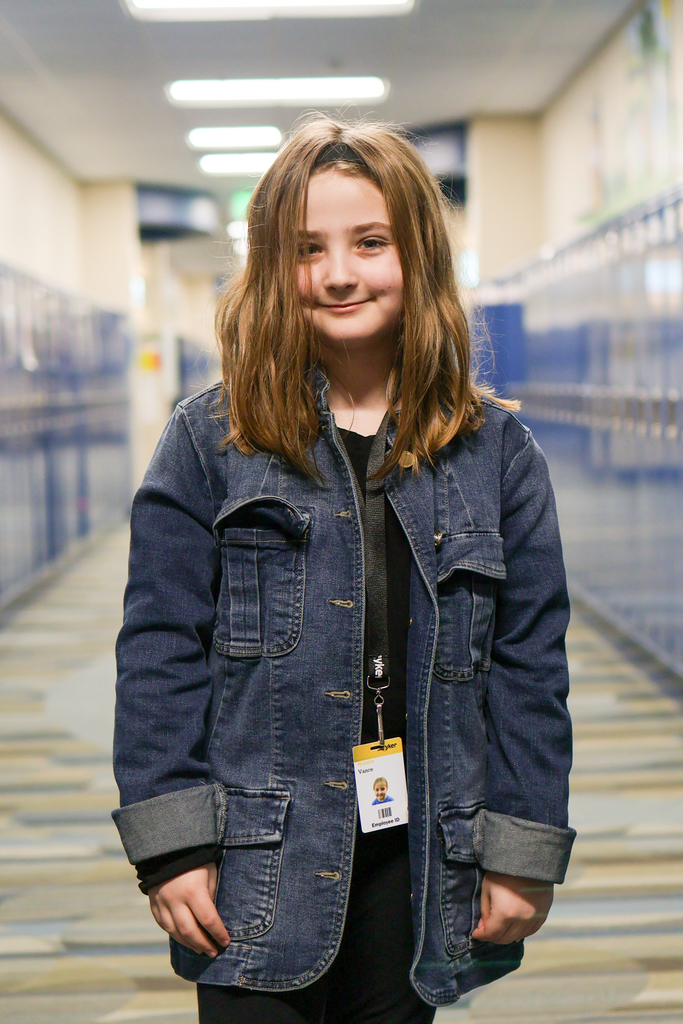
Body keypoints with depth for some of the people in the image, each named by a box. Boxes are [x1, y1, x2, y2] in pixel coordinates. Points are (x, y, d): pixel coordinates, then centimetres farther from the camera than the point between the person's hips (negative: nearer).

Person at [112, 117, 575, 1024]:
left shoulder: (494, 451, 2)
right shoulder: (211, 440, -2)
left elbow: (528, 664, 3)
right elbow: (161, 652, -3)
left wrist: (524, 854, 1)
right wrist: (169, 843, -8)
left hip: (417, 858, 2)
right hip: (260, 858, -1)